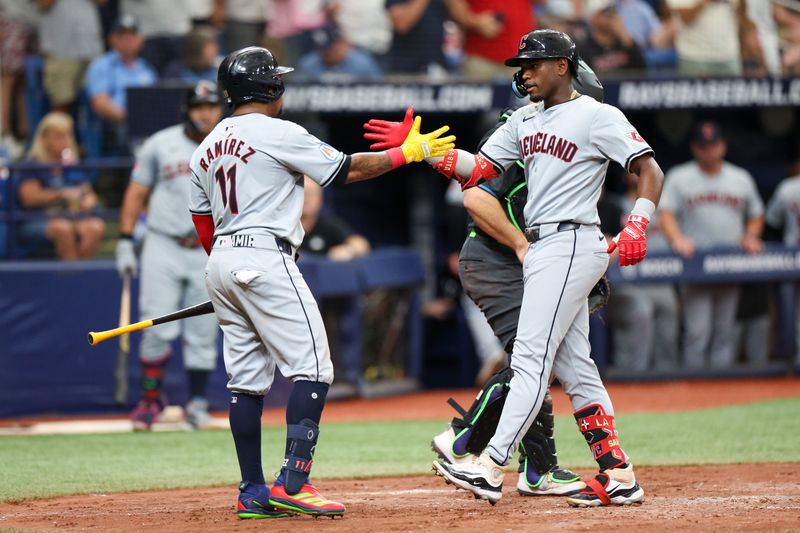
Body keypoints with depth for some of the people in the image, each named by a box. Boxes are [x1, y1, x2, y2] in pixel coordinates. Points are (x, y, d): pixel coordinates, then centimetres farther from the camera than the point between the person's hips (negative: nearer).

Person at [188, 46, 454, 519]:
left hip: (221, 266, 8)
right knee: (312, 368, -7)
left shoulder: (208, 147, 15)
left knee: (247, 378, 10)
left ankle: (253, 493, 9)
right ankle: (293, 484, -17)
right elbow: (348, 169, -5)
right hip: (264, 259, -8)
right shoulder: (279, 134, -7)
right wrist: (408, 152, 6)